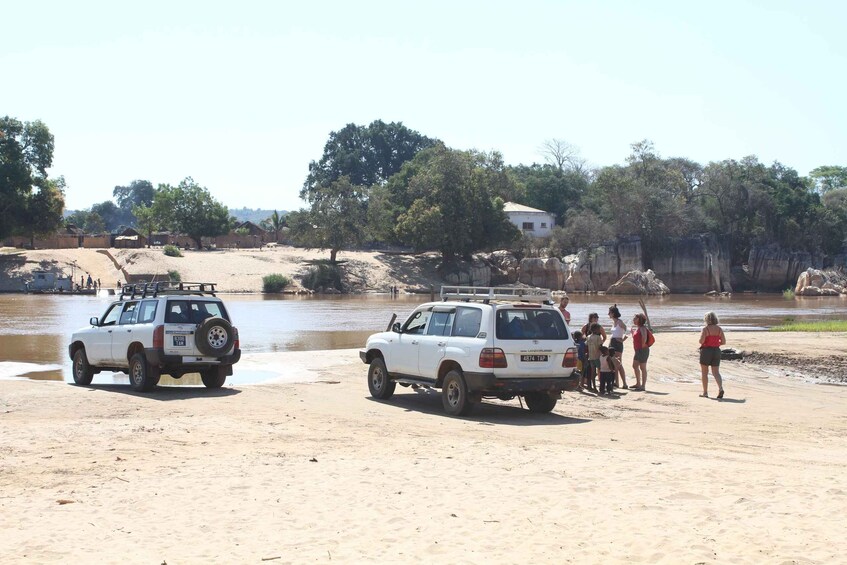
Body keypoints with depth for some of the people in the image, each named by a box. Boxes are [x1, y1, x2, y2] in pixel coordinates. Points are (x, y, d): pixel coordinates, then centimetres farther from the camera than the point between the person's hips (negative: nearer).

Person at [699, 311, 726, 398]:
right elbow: (723, 341, 1)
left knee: (704, 372, 10)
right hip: (716, 350, 4)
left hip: (706, 350, -4)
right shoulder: (719, 329, 2)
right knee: (716, 372, 6)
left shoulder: (705, 329, -11)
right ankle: (720, 388, -16)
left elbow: (701, 341, -20)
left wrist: (702, 344, 3)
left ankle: (705, 392, 13)